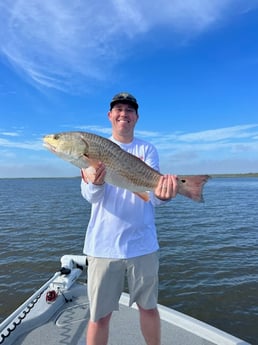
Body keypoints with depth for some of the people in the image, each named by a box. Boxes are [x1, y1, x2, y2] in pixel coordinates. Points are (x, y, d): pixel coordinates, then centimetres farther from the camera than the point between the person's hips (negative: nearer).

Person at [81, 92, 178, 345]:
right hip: (103, 244, 0)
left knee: (148, 307, 18)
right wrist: (94, 184, -33)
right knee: (100, 315, 9)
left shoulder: (147, 149, 3)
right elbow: (90, 196, -10)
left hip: (142, 243, 1)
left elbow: (153, 196, -10)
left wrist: (162, 194, -33)